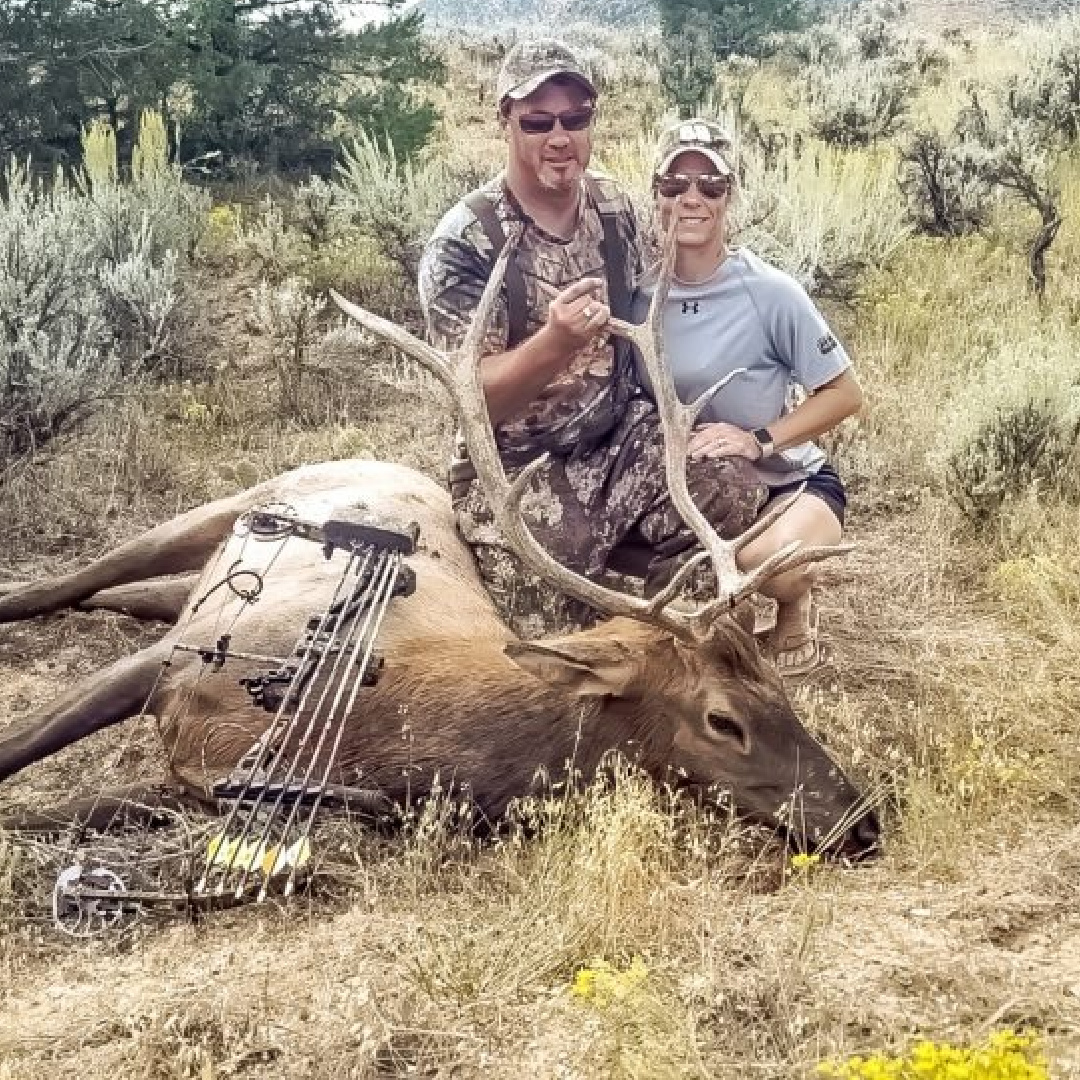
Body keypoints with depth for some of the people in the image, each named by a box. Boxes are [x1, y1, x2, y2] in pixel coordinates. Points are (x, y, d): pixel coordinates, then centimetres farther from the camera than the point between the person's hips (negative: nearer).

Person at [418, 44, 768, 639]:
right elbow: (473, 398, -18)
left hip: (621, 435, 5)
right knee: (563, 645, -20)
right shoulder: (463, 243, -15)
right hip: (517, 468, -5)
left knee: (733, 494, -22)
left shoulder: (615, 208, 3)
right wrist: (554, 342, -36)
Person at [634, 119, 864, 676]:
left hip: (789, 482, -5)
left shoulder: (769, 293, -19)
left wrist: (759, 440, -23)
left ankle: (796, 608, 3)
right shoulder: (641, 295, -6)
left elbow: (846, 393, -12)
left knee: (768, 561, -37)